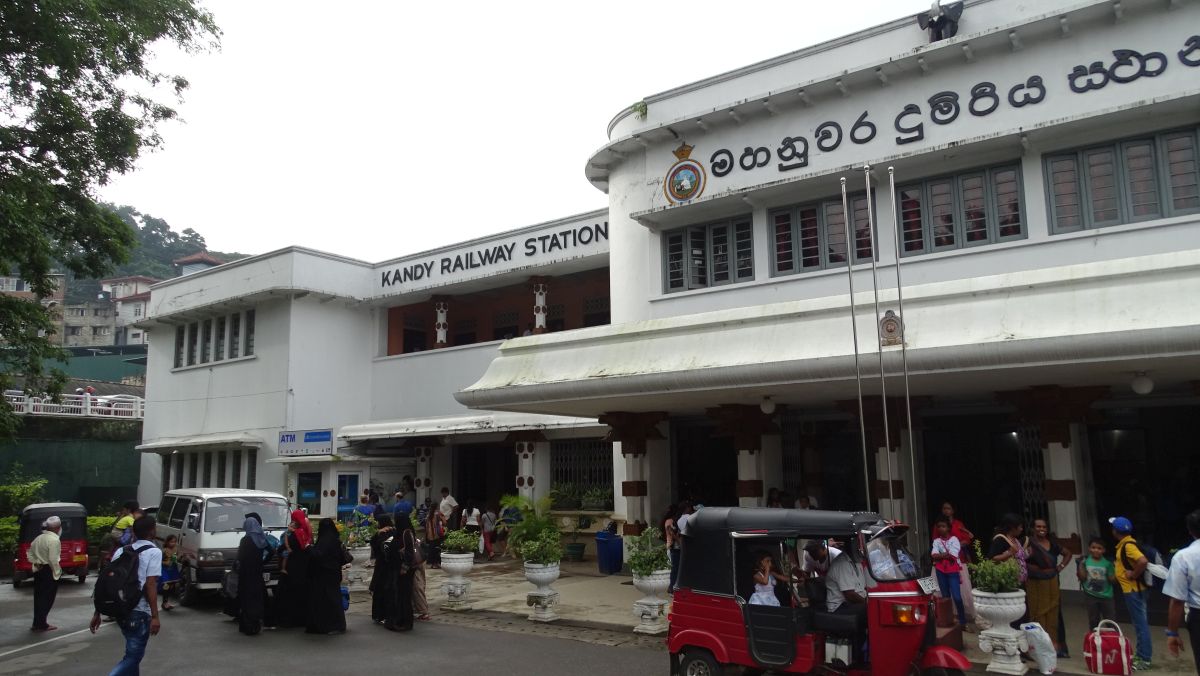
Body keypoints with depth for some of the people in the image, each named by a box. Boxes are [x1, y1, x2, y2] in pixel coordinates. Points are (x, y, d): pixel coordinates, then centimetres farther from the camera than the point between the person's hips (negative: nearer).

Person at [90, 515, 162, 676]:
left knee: (133, 652, 24)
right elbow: (150, 585, -16)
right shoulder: (154, 552, -8)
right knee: (133, 657, 0)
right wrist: (155, 616, -16)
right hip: (139, 612, -7)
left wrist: (97, 613, 13)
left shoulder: (121, 551, 11)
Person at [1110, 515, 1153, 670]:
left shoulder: (1128, 545, -20)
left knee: (1140, 623, -4)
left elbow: (1143, 561, -34)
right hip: (1132, 589, 10)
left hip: (1134, 590, -10)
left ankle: (1144, 659, 1)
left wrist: (1134, 575, -22)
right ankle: (1143, 652, 25)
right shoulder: (1124, 544, 10)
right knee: (1139, 622, 16)